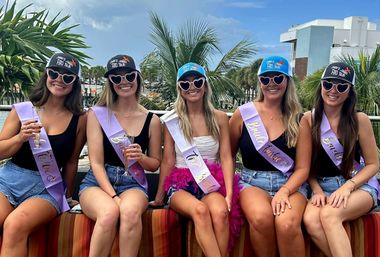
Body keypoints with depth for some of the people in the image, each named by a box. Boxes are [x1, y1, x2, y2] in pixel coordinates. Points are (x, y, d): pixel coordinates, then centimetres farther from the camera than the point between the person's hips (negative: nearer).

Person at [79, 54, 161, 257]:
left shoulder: (151, 120, 5)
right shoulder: (97, 114, 0)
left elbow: (155, 164, 13)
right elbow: (96, 163, -5)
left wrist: (141, 157, -10)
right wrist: (113, 196, -18)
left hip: (133, 183, 1)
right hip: (98, 182, -1)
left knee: (130, 211, -35)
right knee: (109, 212, -35)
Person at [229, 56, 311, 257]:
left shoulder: (298, 121, 4)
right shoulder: (243, 114, 3)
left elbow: (302, 169, 2)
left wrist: (284, 191, -16)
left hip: (290, 184, 0)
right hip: (253, 182, 0)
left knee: (287, 223, -32)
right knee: (261, 217, -34)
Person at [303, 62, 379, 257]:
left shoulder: (359, 120, -5)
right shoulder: (309, 119, 0)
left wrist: (347, 187, -15)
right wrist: (317, 191, -9)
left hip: (360, 186, -2)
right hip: (323, 186, 2)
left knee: (329, 215, -33)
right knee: (310, 220, -30)